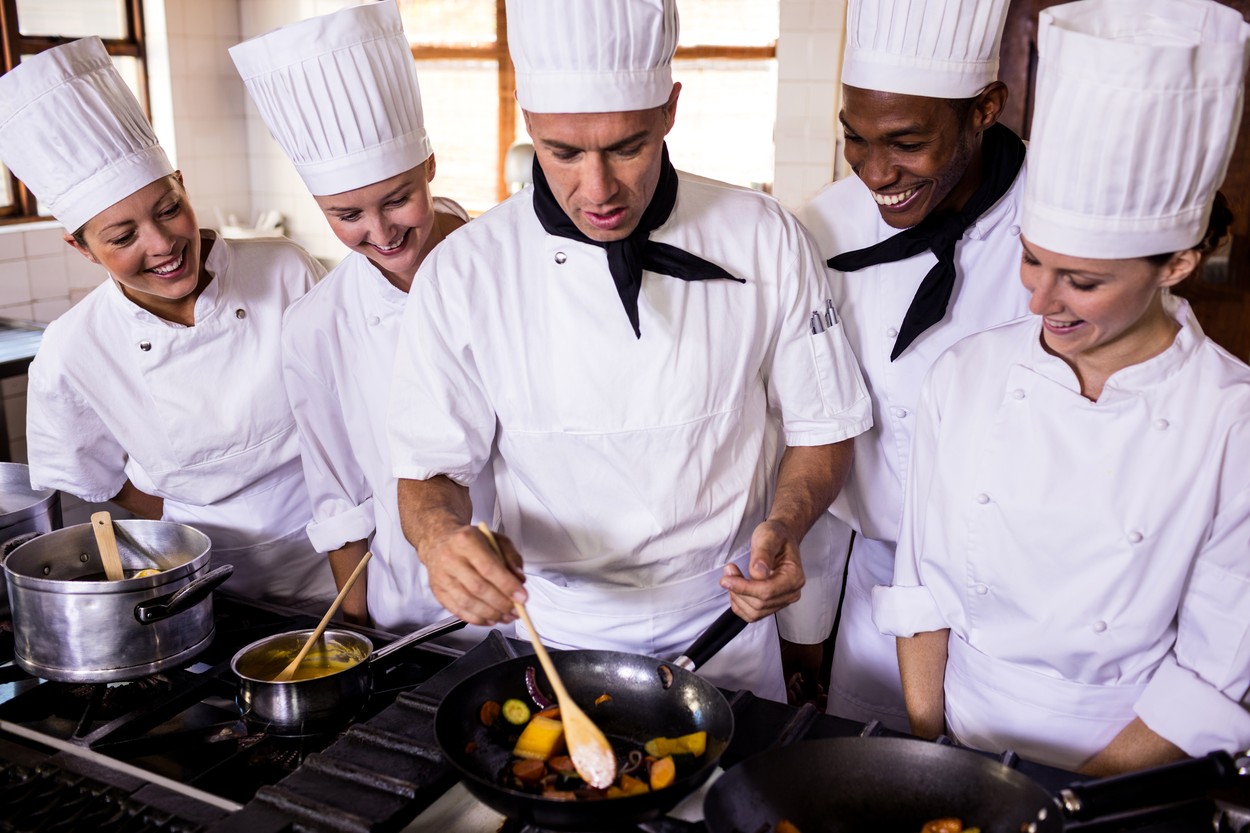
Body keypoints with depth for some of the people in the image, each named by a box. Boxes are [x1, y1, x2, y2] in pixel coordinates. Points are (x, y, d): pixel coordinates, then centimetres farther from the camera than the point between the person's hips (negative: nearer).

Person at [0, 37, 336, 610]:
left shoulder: (287, 273, -15)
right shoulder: (69, 355, -15)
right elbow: (91, 478, 3)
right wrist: (190, 535, -3)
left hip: (327, 560, 1)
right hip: (203, 579, 0)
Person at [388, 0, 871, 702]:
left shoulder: (765, 241, -12)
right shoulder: (462, 274, -14)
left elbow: (823, 424, -2)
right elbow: (430, 466, -7)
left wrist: (785, 525, -20)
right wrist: (440, 533, -29)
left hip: (724, 626, 1)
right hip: (556, 632, 0)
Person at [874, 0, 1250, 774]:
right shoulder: (967, 374, -5)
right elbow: (925, 583, 0)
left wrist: (1077, 795, -9)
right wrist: (924, 751, -2)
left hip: (1126, 760, -1)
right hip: (961, 730, 2)